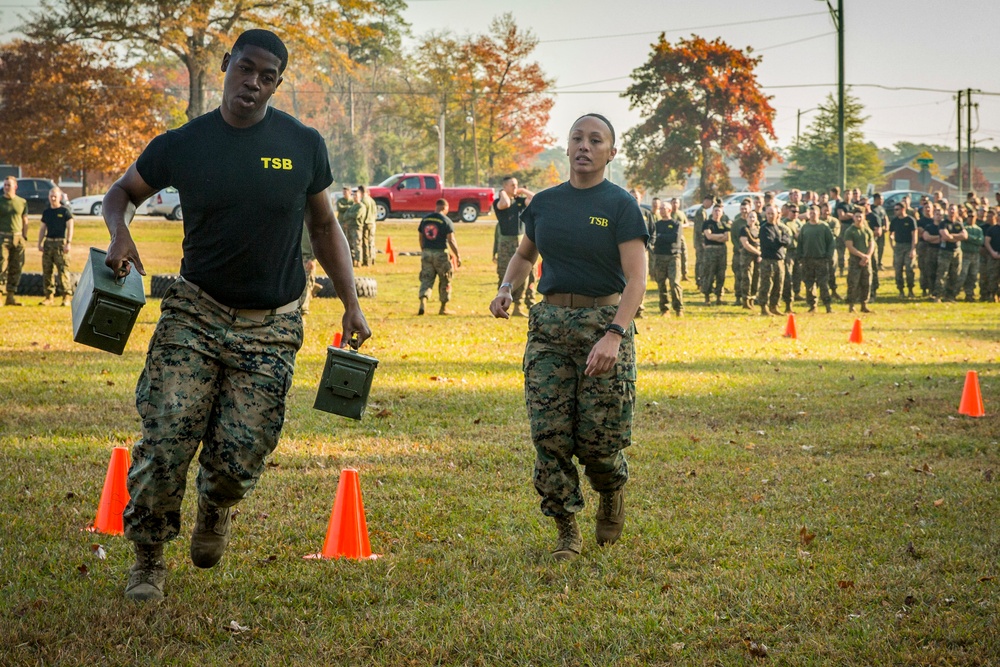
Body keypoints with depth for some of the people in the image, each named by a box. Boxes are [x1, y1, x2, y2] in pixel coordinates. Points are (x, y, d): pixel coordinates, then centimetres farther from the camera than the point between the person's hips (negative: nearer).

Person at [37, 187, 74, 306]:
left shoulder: (65, 211, 0)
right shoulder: (46, 212, 15)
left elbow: (70, 228, -4)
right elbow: (42, 229, 19)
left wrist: (68, 243, -13)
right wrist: (39, 244, 11)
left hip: (60, 242, -5)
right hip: (48, 243, 5)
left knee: (63, 270, -9)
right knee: (46, 270, 3)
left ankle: (67, 296, -8)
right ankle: (48, 296, 7)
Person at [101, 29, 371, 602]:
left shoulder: (303, 145, 0)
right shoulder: (182, 145, -1)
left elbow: (325, 228, 12)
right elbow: (123, 193, 15)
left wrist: (352, 305, 6)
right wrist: (120, 233, -9)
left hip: (270, 329, 0)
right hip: (195, 314, 0)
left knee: (240, 457, -5)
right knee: (165, 442, -11)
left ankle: (216, 512, 32)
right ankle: (149, 560, 9)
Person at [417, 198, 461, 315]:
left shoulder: (425, 220, 8)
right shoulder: (446, 221, -8)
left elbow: (421, 239, 13)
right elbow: (451, 240, -12)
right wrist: (457, 256, -5)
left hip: (426, 253, 4)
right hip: (441, 253, -4)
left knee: (426, 279, 6)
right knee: (445, 281, 10)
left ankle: (423, 302, -16)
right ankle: (443, 308, 15)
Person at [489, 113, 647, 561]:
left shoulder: (620, 205, -5)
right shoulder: (544, 203, 9)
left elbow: (636, 278, -14)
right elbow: (524, 254, 27)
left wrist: (613, 334, -28)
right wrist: (507, 289, 5)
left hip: (604, 321, -4)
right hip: (549, 323, 4)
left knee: (599, 437, -4)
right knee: (549, 433, -5)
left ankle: (613, 491, 30)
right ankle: (567, 531, 6)